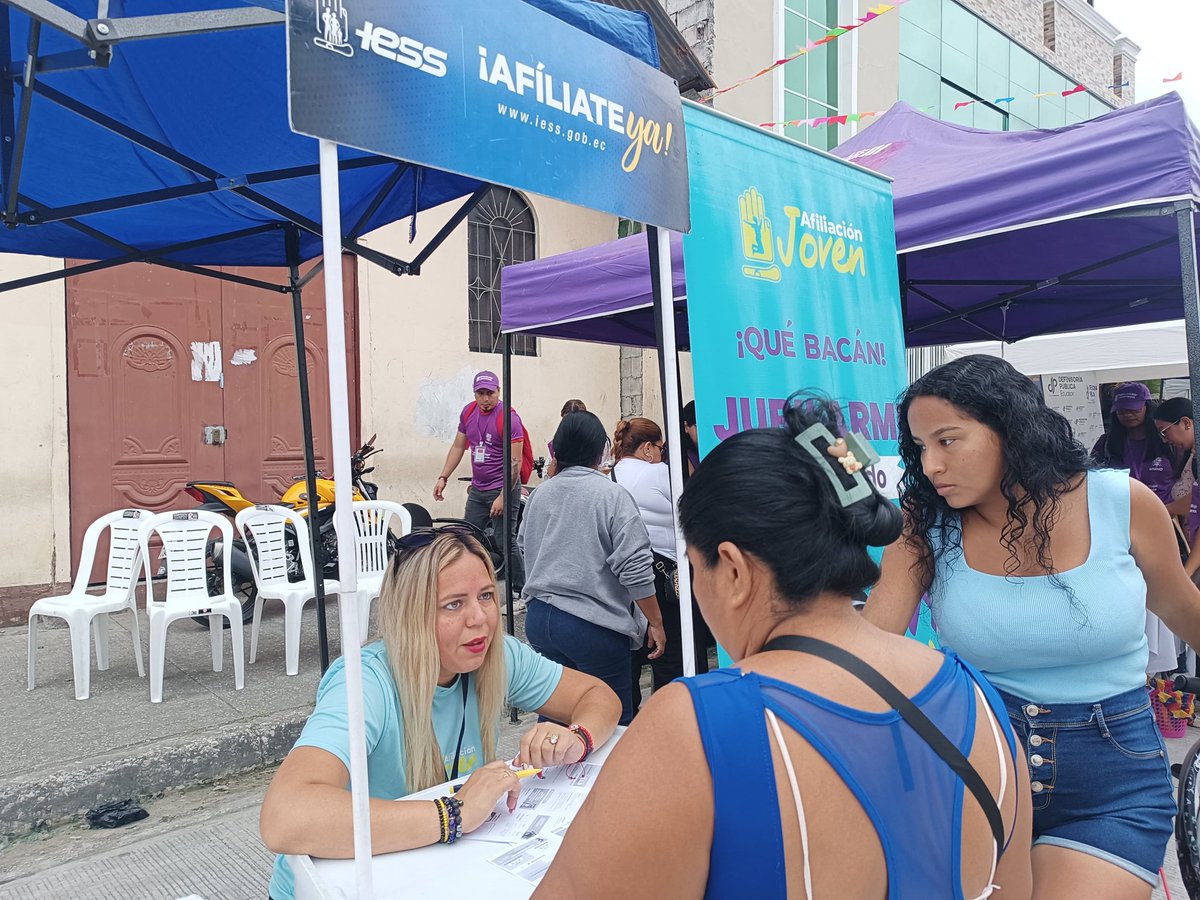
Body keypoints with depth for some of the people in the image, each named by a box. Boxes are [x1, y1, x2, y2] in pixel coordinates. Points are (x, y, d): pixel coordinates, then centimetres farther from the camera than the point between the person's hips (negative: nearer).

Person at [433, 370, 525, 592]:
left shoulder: (508, 418, -15)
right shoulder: (469, 411, 6)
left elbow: (515, 462, -17)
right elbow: (458, 446, 17)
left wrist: (502, 497, -19)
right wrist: (443, 477, 11)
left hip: (503, 489, -7)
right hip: (477, 490, 7)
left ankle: (521, 592, 6)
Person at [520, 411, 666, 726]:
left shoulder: (538, 495, 7)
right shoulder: (612, 496, -11)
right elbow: (635, 569, -14)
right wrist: (655, 623, -4)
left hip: (538, 617, 6)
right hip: (594, 624, -6)